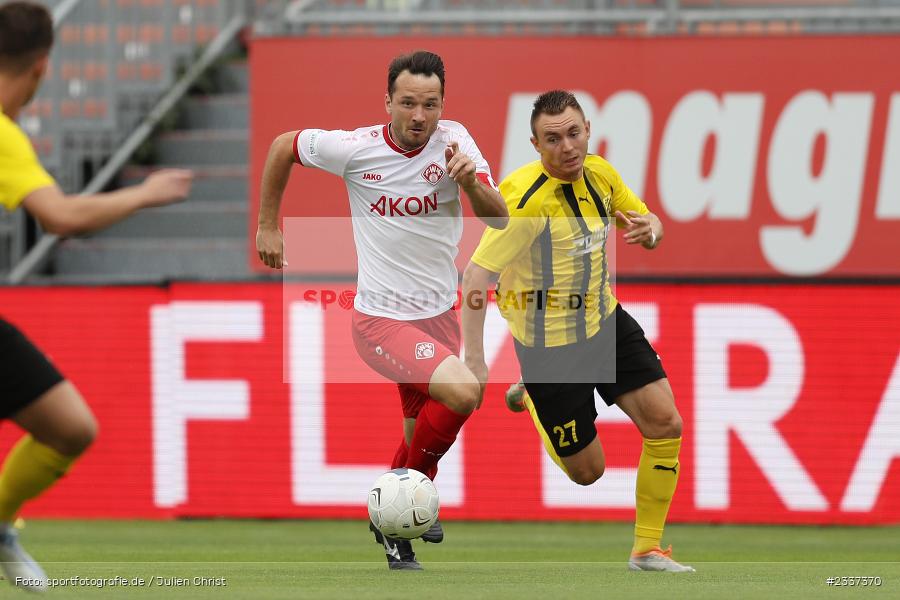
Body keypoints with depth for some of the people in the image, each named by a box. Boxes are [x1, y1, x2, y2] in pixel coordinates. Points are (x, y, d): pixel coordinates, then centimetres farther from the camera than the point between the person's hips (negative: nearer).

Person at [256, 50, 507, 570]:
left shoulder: (453, 141, -7)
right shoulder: (355, 148, -14)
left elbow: (499, 218, -12)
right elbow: (282, 147, 4)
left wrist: (471, 182, -33)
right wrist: (268, 226, 8)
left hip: (441, 313, 5)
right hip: (383, 319, -5)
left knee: (422, 439, 14)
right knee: (463, 391, -26)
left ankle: (394, 532, 40)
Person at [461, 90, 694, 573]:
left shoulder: (599, 173, -5)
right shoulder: (525, 198, -26)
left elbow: (648, 225, 11)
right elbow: (475, 280, -27)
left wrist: (649, 230, -15)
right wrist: (473, 362, -35)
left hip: (606, 320, 6)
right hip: (549, 343, -6)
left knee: (665, 423, -8)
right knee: (587, 470, 3)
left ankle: (647, 549, 7)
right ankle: (533, 400, 34)